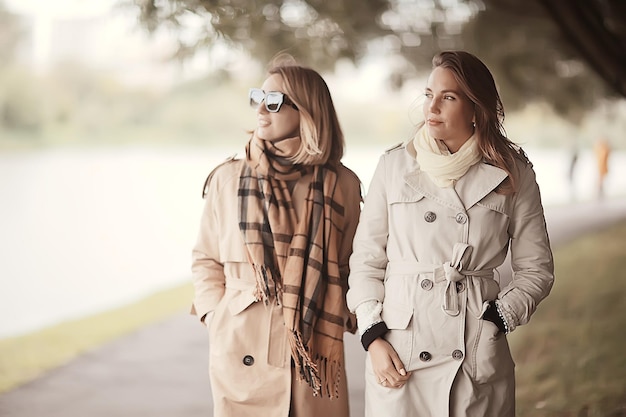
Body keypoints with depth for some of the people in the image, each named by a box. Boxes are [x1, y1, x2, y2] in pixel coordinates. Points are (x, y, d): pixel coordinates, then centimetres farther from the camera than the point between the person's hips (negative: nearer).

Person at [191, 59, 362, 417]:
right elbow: (207, 260, 10)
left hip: (316, 355, 0)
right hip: (242, 357, 0)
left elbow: (355, 267, 9)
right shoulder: (228, 178, 1)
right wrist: (217, 318, -1)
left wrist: (350, 320, -2)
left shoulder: (342, 184, 1)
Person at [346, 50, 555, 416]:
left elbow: (536, 269, 8)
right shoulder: (395, 165, 5)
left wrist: (497, 320, -6)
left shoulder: (513, 175, 3)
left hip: (479, 359, 0)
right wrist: (373, 337, -4)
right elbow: (366, 261, 6)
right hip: (398, 355, 0)